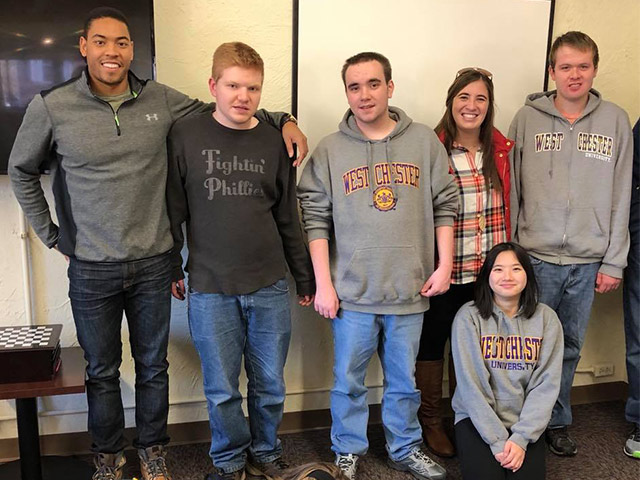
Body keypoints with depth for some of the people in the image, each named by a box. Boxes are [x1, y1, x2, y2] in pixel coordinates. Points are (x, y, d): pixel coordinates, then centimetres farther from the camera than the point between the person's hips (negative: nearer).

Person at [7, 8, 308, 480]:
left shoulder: (162, 100, -3)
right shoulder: (52, 107, -6)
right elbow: (22, 171, 8)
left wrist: (282, 119, -3)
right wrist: (51, 235, 5)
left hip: (153, 264, 1)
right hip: (91, 270, -1)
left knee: (153, 366, 15)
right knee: (102, 371, 15)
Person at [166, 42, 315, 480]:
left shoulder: (274, 142, 4)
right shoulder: (185, 136, -2)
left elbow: (288, 217, 9)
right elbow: (173, 210, 3)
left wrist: (305, 278, 13)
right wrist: (173, 269, 5)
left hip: (269, 287, 2)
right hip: (209, 289, -1)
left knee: (270, 385, 12)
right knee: (222, 389, 10)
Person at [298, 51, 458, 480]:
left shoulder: (425, 141, 3)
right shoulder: (330, 150, -1)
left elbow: (445, 207, 5)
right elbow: (315, 219, -3)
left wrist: (445, 265, 0)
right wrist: (323, 283, -6)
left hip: (410, 290, 1)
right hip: (352, 291, -1)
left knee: (404, 380, 16)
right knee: (348, 380, 12)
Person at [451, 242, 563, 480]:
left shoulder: (546, 318, -1)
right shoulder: (469, 316, -9)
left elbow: (546, 384, -4)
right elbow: (470, 384, -11)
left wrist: (521, 438, -13)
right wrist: (497, 440, -15)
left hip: (526, 422, 2)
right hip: (477, 419, -1)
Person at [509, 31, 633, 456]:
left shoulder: (615, 121, 4)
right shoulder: (528, 118, 0)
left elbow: (621, 196, 3)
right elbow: (511, 190, 1)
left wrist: (614, 261, 1)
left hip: (588, 261, 2)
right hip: (535, 257, -1)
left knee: (570, 347, 13)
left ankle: (557, 422, 30)